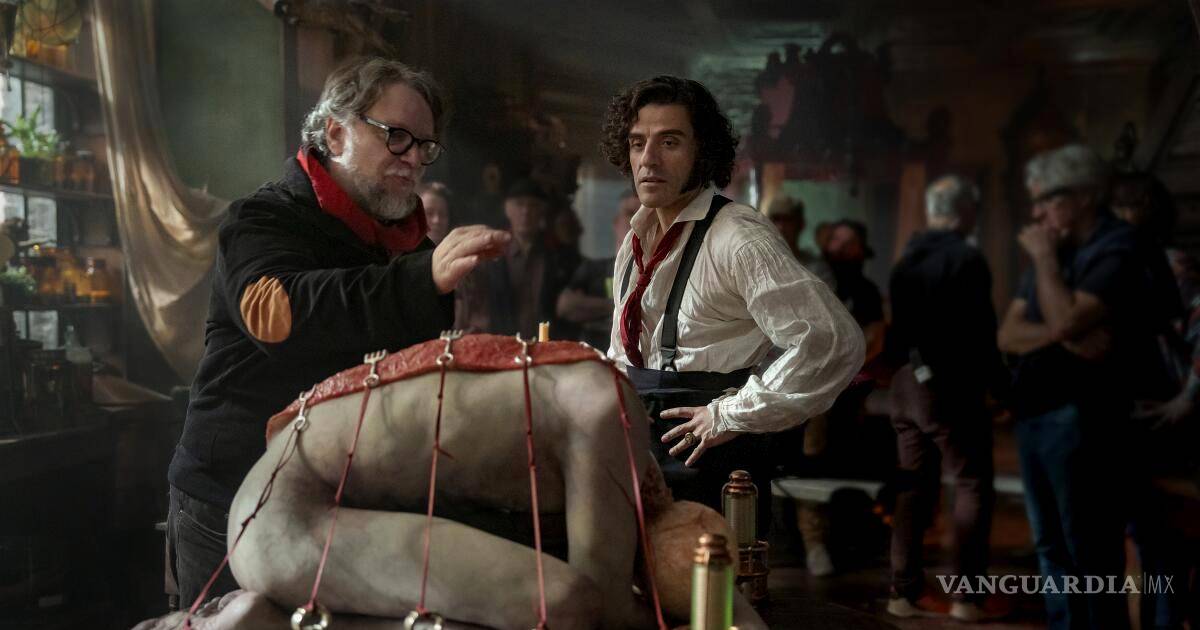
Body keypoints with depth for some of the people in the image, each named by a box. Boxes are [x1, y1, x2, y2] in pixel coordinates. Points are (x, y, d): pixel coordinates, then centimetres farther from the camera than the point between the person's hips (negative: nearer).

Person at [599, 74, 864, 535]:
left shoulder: (738, 238, -16)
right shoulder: (636, 241, 11)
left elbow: (834, 341, -26)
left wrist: (733, 414, -19)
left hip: (706, 470, -7)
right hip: (638, 457, 8)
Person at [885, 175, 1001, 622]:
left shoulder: (907, 259, 14)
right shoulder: (966, 258, -10)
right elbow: (979, 328, -14)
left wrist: (903, 369, 17)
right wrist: (996, 379, -6)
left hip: (907, 381, 8)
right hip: (949, 383, -7)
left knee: (915, 485, 9)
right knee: (973, 484, 0)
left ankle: (906, 591, 10)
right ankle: (967, 594, -3)